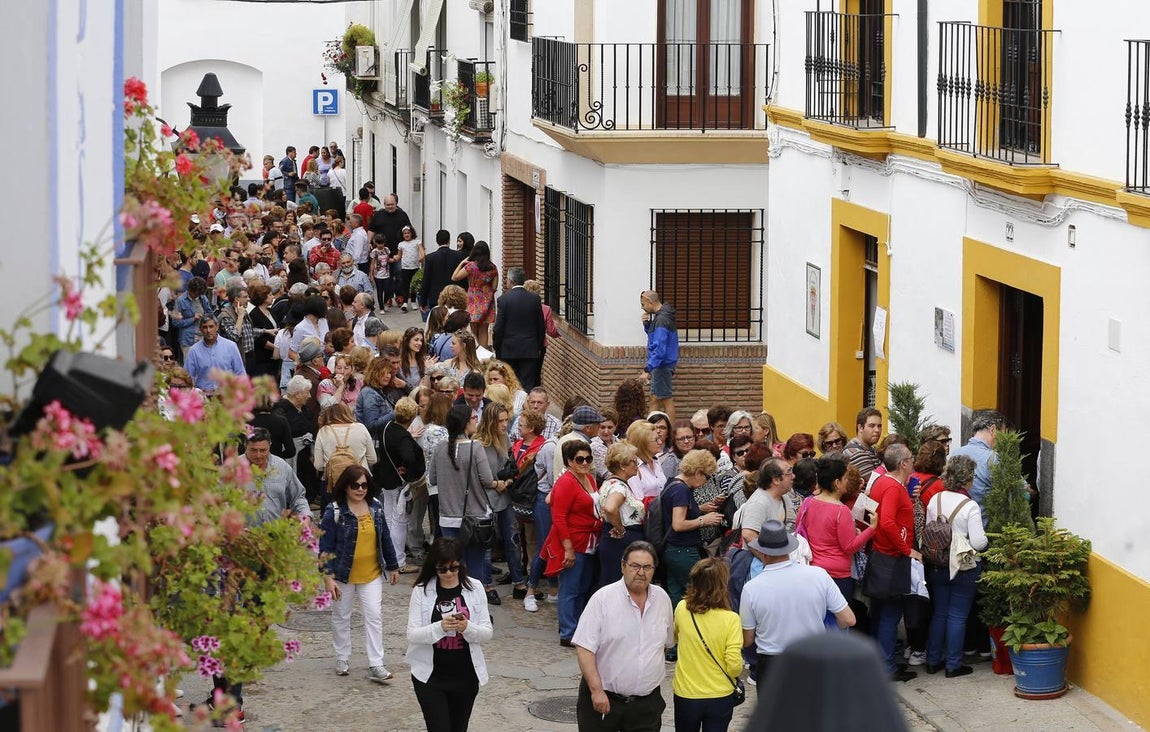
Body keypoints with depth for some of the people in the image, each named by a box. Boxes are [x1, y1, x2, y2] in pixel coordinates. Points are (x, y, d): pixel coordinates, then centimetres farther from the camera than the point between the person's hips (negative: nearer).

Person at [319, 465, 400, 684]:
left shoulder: (375, 507, 1)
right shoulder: (334, 511, -12)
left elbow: (384, 539, 11)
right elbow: (326, 546, -13)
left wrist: (392, 566, 15)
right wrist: (328, 577, -20)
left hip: (371, 575, 3)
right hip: (344, 574, -3)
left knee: (374, 617, -4)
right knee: (342, 616, 12)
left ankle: (376, 665, -4)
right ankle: (342, 658, 29)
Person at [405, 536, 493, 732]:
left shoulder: (474, 588, -2)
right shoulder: (421, 591, -6)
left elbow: (487, 633, -2)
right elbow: (412, 634, -10)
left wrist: (467, 627, -23)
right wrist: (440, 627, -28)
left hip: (466, 677, 2)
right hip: (430, 676, -2)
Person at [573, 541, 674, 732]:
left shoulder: (662, 598, 5)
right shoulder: (603, 599, -10)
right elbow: (584, 648, -13)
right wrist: (596, 690, -18)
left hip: (647, 702, 4)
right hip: (604, 698, -4)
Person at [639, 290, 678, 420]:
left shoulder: (662, 319, -23)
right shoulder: (660, 315, 8)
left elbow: (659, 349, -28)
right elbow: (652, 335, 23)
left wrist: (648, 369, -29)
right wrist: (646, 323, 2)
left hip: (663, 364, -10)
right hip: (661, 364, 10)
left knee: (667, 399, -4)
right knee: (655, 399, 16)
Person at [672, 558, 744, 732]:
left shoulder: (682, 609, -10)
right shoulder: (730, 619, -19)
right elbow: (735, 665, -18)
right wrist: (737, 670, 2)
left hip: (685, 697, 2)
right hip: (720, 698, -2)